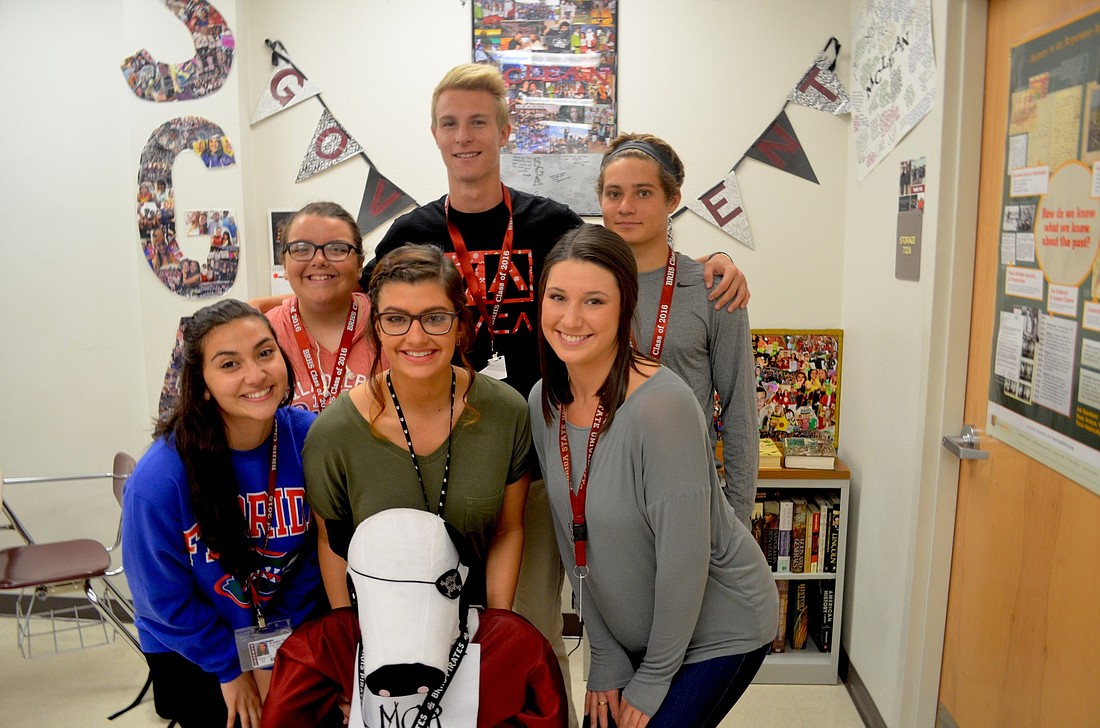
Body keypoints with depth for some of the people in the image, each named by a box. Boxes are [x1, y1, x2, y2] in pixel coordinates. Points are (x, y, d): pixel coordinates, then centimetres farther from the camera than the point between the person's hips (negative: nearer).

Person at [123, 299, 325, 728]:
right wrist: (231, 668, -7)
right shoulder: (159, 480, -28)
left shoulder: (310, 438, -22)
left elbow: (314, 554, -10)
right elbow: (165, 598, -15)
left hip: (288, 635, 3)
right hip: (192, 655, -2)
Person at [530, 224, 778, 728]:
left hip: (717, 632, -5)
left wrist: (653, 678, -12)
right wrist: (606, 659, 0)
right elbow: (573, 541, -2)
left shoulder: (662, 406, -29)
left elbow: (683, 558, -23)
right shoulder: (544, 402, -8)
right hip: (633, 631, 5)